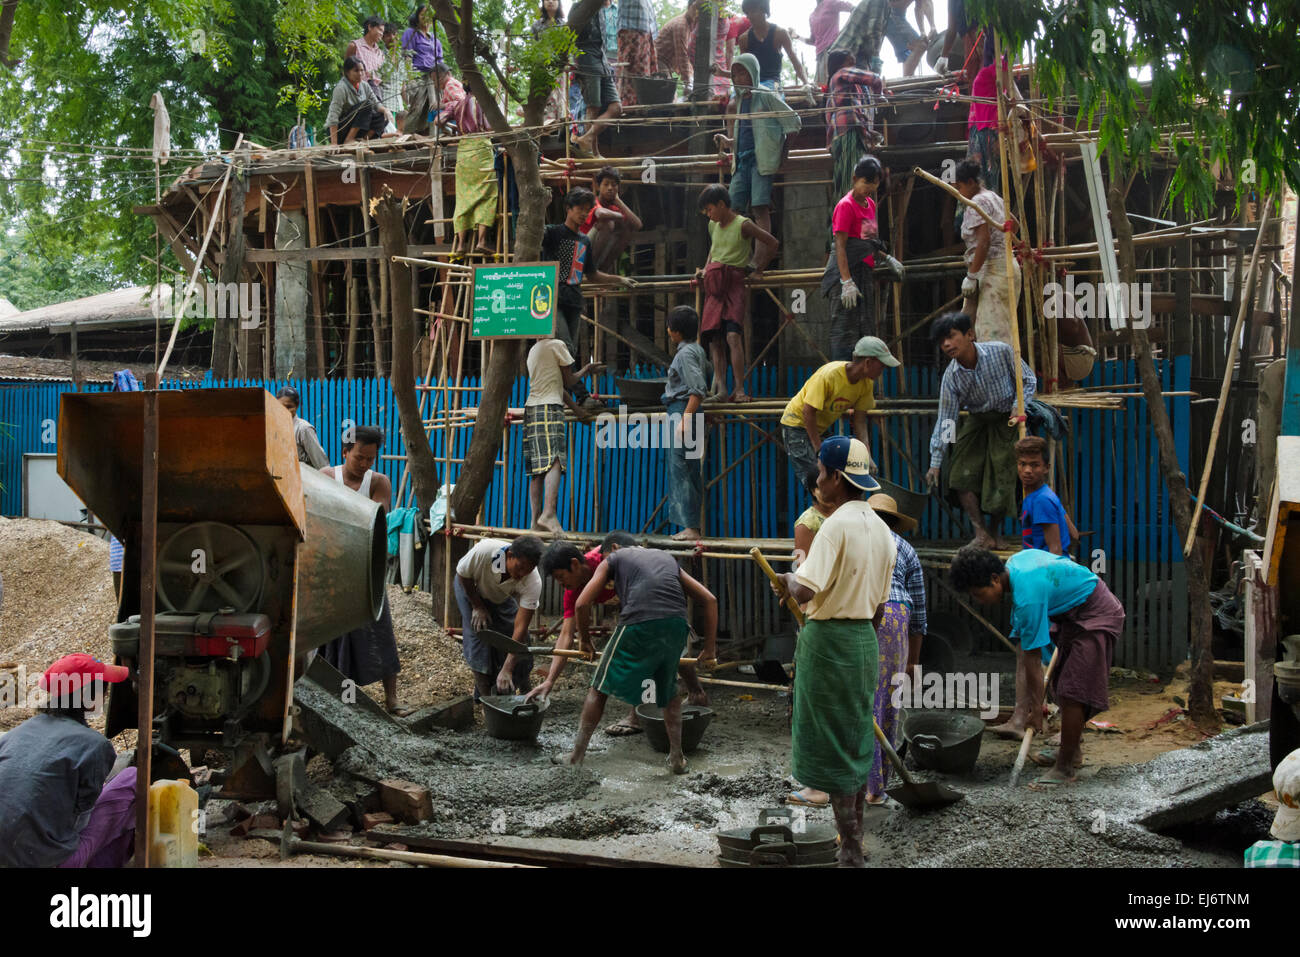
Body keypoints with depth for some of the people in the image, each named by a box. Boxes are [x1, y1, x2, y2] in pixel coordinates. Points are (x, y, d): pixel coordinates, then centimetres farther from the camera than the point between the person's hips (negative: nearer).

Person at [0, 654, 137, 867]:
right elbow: (83, 807, -5)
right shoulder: (94, 745, -12)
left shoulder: (21, 730, 7)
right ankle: (106, 862, 16)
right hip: (48, 861, -7)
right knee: (133, 779, 5)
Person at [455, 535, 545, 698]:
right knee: (478, 636, -16)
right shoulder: (484, 550, -44)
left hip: (502, 597, 2)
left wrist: (507, 670, -42)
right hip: (470, 587, -2)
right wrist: (478, 607, -15)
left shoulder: (533, 582, -38)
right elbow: (462, 574, -21)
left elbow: (520, 627, -38)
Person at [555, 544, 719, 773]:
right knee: (669, 688, 27)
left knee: (601, 687, 14)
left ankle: (577, 755, 21)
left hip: (638, 625, -4)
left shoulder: (612, 559, 22)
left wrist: (584, 637, 27)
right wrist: (709, 647, 26)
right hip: (676, 624, 4)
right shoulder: (667, 558, 32)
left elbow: (582, 604, 10)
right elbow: (709, 600, 24)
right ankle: (677, 758, 26)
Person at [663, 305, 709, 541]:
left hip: (683, 411, -10)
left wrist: (685, 420, -24)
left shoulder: (685, 353, -13)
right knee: (691, 471, 12)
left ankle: (691, 527, -10)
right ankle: (695, 526, 15)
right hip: (686, 414, 10)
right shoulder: (697, 350, 15)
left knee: (680, 469, -9)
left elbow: (698, 390, -21)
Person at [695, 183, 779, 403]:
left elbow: (772, 243, 0)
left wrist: (759, 270, 5)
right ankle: (720, 387, -4)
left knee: (733, 335, -18)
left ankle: (739, 389, -18)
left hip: (734, 282, -6)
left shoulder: (742, 225, -6)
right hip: (713, 284, 6)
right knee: (714, 339, -3)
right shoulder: (713, 225, 13)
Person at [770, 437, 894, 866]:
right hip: (864, 639, 8)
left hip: (829, 639, -8)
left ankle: (850, 855, 5)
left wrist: (787, 581, -8)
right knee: (858, 745, 16)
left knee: (834, 749, 0)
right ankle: (854, 847, 26)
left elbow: (807, 589, -28)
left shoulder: (838, 524, -18)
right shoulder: (880, 529, 9)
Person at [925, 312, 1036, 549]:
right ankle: (981, 534, -2)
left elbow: (1028, 379, -4)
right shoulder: (951, 376, -14)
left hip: (1006, 420, -2)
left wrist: (1019, 406, -21)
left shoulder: (1001, 352, -20)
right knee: (961, 474, -11)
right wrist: (935, 462, -11)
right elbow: (945, 420, -10)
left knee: (1001, 477, -6)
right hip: (976, 422, 3)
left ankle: (995, 532, 17)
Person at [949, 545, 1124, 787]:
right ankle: (1072, 751, 28)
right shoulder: (1016, 560, -4)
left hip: (1097, 617, -11)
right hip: (1077, 614, 11)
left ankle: (1065, 769, -9)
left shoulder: (1027, 597, -30)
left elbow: (1032, 655, -25)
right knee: (1062, 686, 15)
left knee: (1071, 692, -13)